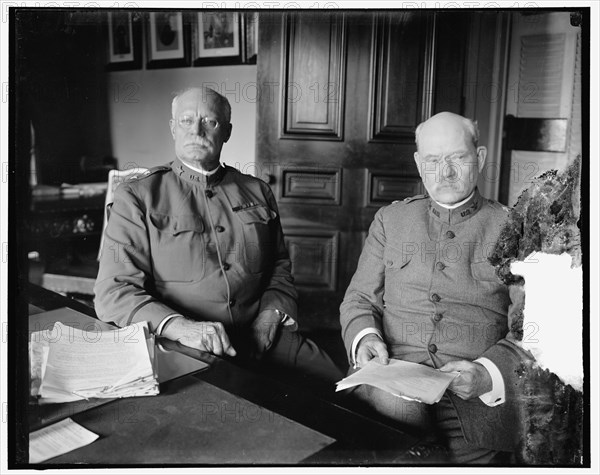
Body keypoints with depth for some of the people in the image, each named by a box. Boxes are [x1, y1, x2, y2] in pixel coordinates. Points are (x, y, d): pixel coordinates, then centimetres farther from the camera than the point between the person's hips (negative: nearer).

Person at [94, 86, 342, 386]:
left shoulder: (257, 192, 15)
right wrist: (180, 327, -22)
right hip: (185, 350, -2)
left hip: (262, 339, 3)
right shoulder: (136, 197, 3)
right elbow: (113, 292, -5)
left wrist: (271, 311, 2)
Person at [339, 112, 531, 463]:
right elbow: (359, 298, 15)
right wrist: (365, 337, -7)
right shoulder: (391, 219, 17)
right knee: (395, 408, -31)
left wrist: (488, 372, -14)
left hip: (476, 394, -1)